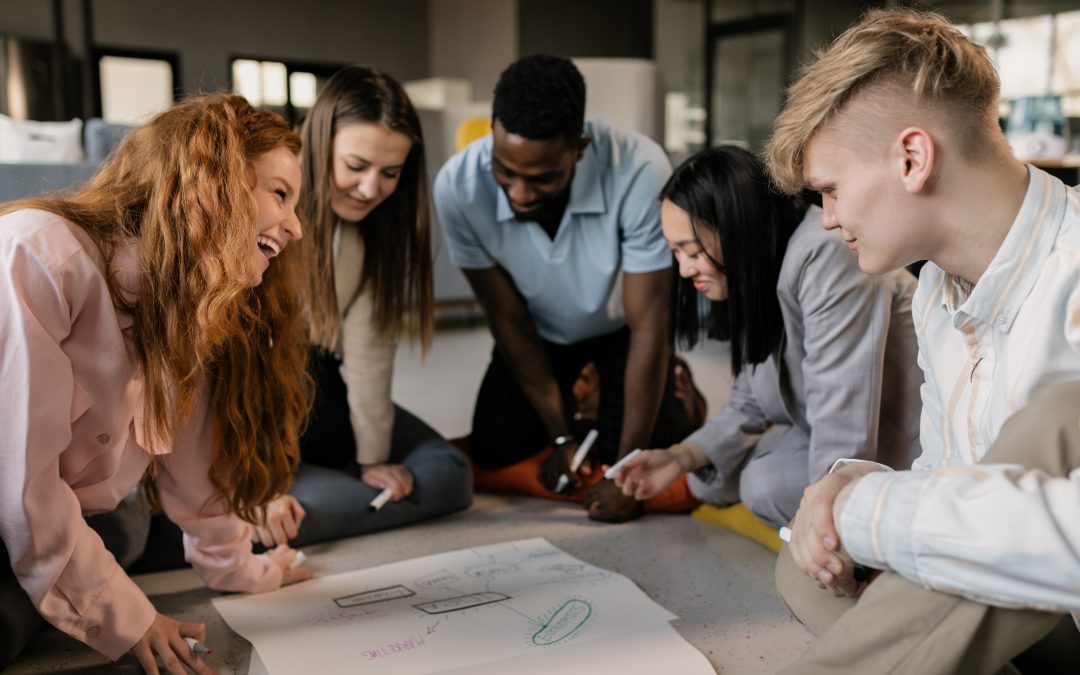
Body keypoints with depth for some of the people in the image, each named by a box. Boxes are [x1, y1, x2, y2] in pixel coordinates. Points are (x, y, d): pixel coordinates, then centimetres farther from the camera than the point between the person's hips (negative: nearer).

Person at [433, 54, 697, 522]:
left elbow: (647, 328, -30)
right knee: (495, 450, -6)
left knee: (624, 450, -16)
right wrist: (562, 437, -13)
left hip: (621, 323, -2)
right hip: (542, 328, 3)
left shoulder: (640, 172, -40)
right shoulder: (458, 186, -31)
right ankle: (574, 396, 25)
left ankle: (669, 393, 19)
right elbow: (507, 317, -17)